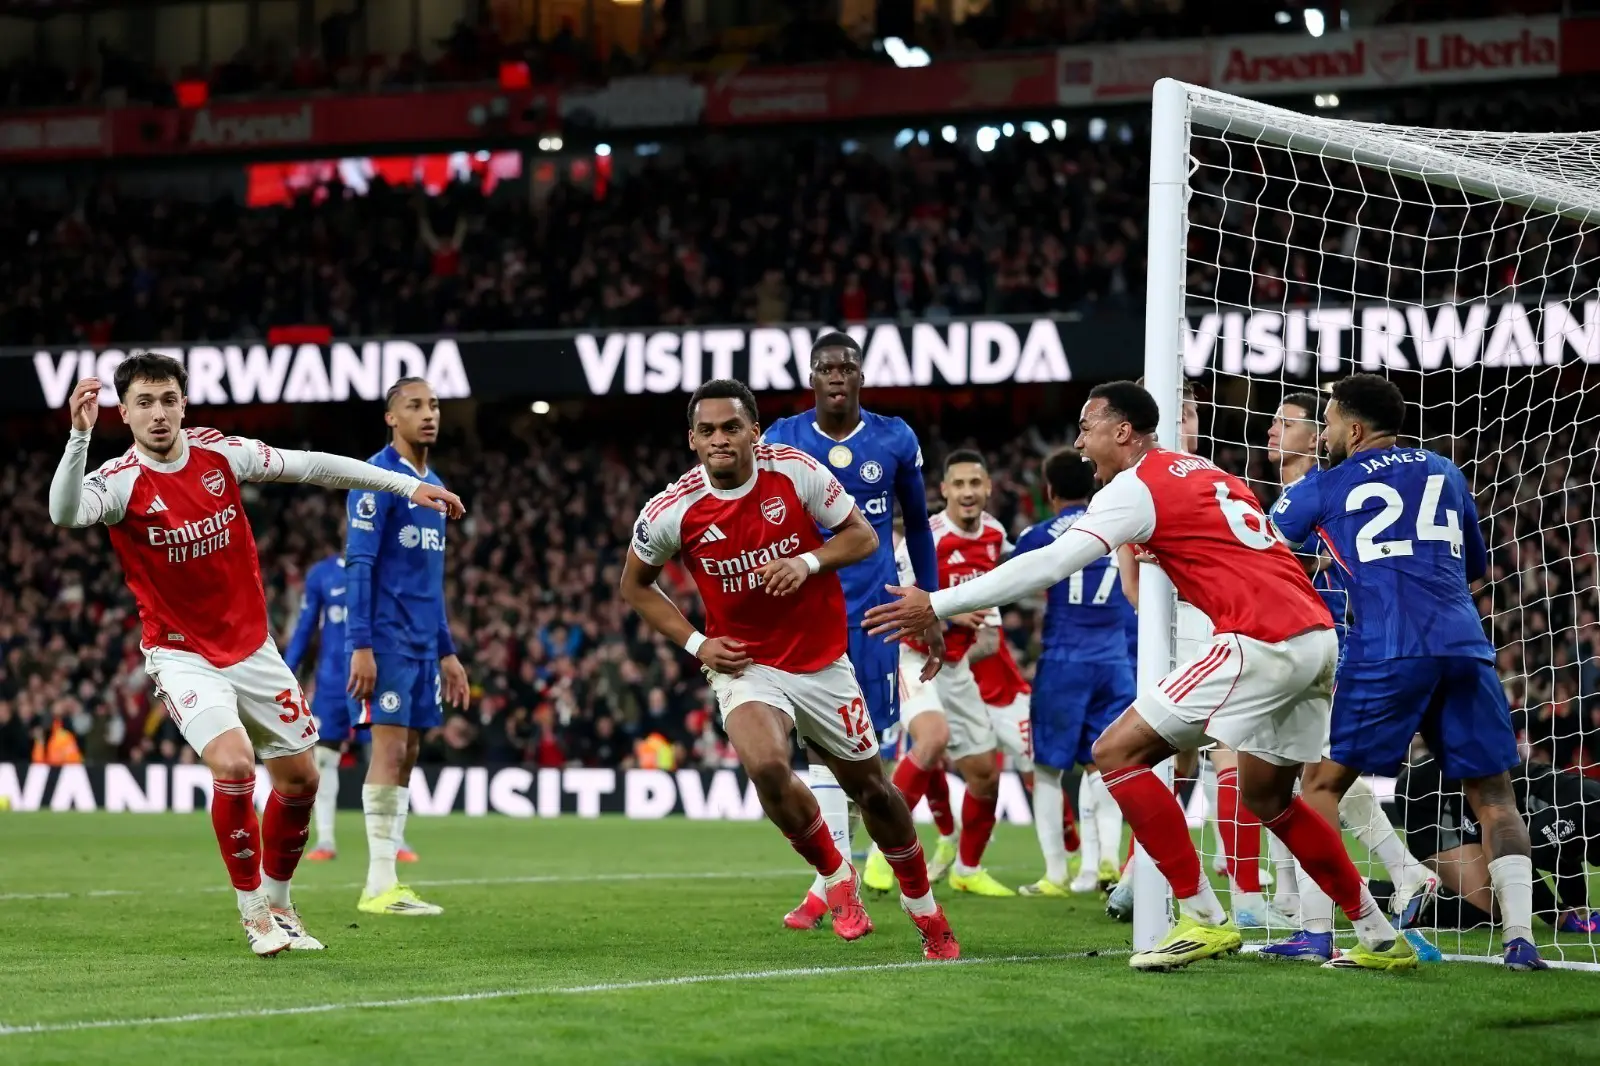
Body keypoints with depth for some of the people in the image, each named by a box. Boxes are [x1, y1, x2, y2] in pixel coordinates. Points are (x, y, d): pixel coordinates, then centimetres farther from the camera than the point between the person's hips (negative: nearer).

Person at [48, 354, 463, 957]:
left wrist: (408, 487, 3)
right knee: (233, 763, -25)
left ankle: (276, 902, 30)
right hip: (181, 654, -5)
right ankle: (251, 910, -5)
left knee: (299, 777, 7)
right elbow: (65, 513, -37)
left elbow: (314, 467, 2)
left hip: (251, 646, 5)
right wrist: (80, 436, -51)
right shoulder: (121, 482, -17)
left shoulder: (220, 453, -5)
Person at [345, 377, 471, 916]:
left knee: (406, 754, 6)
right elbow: (359, 565, -14)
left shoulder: (433, 486, 18)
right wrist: (360, 645, -20)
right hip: (386, 641, -8)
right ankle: (379, 886, -10)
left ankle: (389, 881, 7)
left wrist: (447, 653, 21)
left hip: (423, 644, 8)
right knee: (389, 748, -11)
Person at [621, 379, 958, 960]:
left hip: (823, 661, 1)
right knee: (766, 766, -29)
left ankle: (923, 906, 35)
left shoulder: (796, 471, -13)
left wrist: (809, 561, -22)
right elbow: (636, 584, 5)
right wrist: (695, 643, -5)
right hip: (745, 666, -1)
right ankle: (835, 874, -2)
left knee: (869, 786, 11)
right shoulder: (672, 511, -12)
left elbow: (862, 535, -3)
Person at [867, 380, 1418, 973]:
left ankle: (1204, 919, -7)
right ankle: (1380, 938, 24)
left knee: (1117, 752, -5)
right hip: (1317, 639, 9)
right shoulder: (1201, 471, 23)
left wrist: (938, 606, -8)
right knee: (1268, 797, 23)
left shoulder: (1137, 486, -2)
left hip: (1259, 642, -9)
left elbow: (1049, 564, -9)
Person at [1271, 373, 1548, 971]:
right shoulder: (1444, 473, 21)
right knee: (1492, 794, 8)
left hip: (1386, 653, -3)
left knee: (1322, 782, 9)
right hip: (1465, 647, 3)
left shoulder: (1323, 488, 11)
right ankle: (1520, 938, -5)